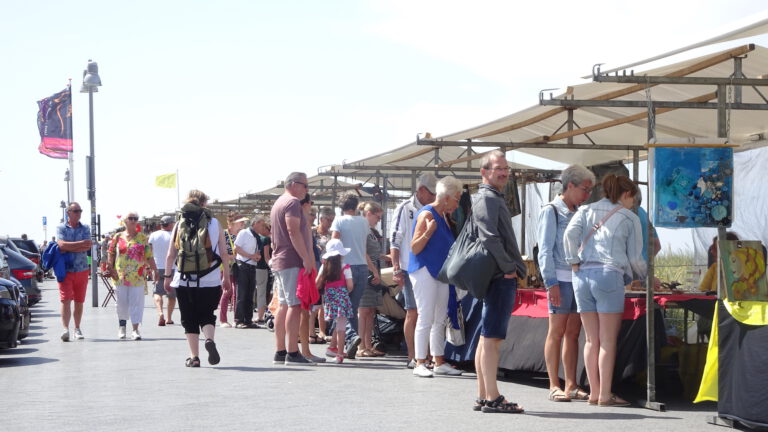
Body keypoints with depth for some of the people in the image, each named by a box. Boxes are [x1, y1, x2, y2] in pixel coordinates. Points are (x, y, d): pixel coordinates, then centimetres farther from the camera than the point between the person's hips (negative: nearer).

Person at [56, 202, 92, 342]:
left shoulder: (85, 229, 10)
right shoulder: (60, 228, 4)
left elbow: (87, 247, -4)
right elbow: (62, 245, -13)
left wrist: (68, 248, -10)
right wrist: (81, 244, -11)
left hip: (82, 270, 2)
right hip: (65, 270, -2)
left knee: (79, 302, 7)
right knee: (65, 300, -12)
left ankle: (77, 328, 17)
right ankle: (65, 328, -19)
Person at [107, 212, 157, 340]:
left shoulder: (143, 238, 6)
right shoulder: (118, 237, 6)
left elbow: (149, 256, 5)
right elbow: (110, 253, 8)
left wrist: (155, 270, -1)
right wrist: (111, 268, -2)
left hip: (138, 276, -1)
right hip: (120, 276, 1)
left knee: (136, 302, -5)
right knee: (122, 302, 7)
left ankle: (135, 329, -4)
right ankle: (122, 325, 27)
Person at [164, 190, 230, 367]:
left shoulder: (180, 224, 4)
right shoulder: (215, 223, 4)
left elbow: (171, 254, 3)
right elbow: (224, 254, 3)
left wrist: (167, 276, 11)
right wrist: (226, 277, 10)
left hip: (184, 280, 0)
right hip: (210, 280, 0)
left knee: (189, 319, 8)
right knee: (207, 316, 11)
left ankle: (194, 357, 4)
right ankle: (209, 339, -19)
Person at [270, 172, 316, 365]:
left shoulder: (278, 203, 23)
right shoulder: (293, 202, -9)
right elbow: (293, 231, -20)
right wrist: (306, 258, -21)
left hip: (279, 261, 11)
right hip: (292, 262, -11)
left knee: (284, 306, 11)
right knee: (295, 305, -13)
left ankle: (280, 352, 13)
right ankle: (292, 353, -18)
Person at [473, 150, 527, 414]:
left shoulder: (494, 198, 22)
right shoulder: (487, 198, -10)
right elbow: (489, 238, -21)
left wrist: (514, 268, 17)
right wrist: (509, 268, -16)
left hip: (502, 277, 11)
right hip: (501, 277, -11)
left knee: (487, 338, 10)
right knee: (491, 338, -10)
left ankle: (483, 397, 14)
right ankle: (492, 398, -10)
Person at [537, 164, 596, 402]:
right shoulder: (551, 211, -2)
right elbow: (545, 250, -6)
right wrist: (551, 283, -13)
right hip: (561, 278, -6)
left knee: (573, 333, 7)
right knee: (557, 332, -4)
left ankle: (571, 385, 9)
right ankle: (554, 386, 0)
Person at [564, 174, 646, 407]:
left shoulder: (586, 210, 17)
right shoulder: (630, 218, 8)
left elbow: (570, 233, -2)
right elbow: (635, 259, 8)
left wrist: (574, 262, 4)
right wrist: (646, 278, 25)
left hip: (582, 275, 4)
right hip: (609, 274, -4)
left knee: (592, 340, 9)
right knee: (608, 341, -1)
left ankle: (594, 392, 12)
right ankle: (605, 395, -2)